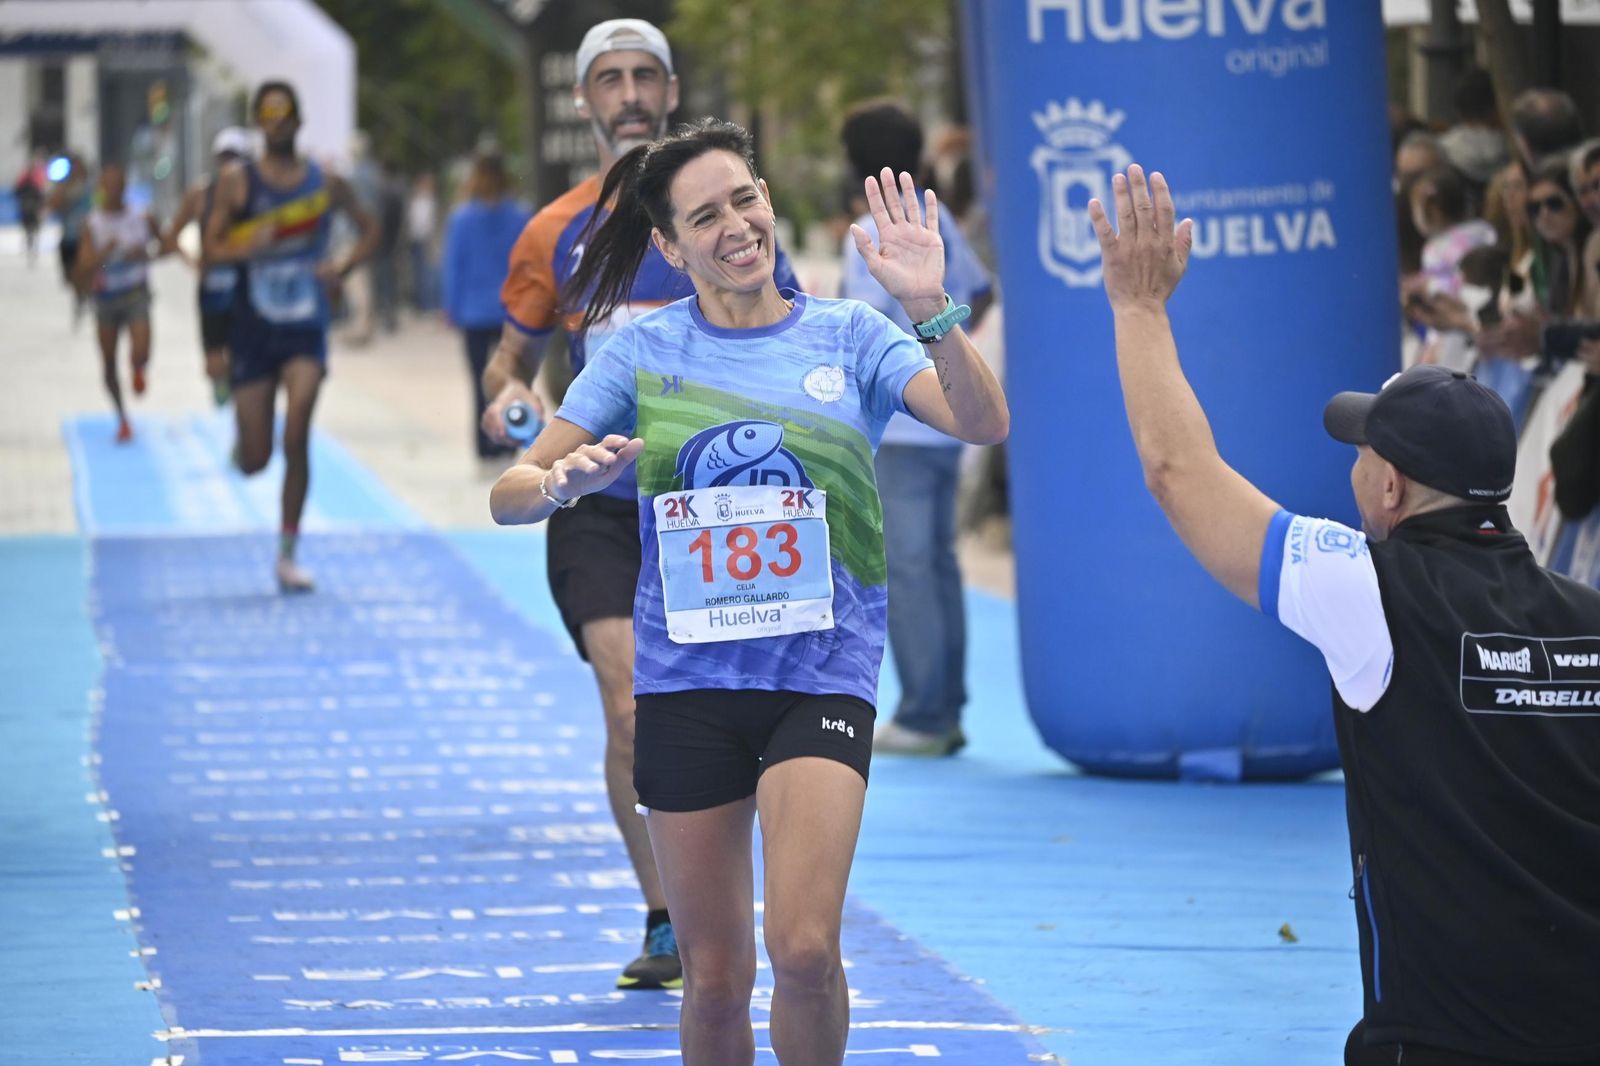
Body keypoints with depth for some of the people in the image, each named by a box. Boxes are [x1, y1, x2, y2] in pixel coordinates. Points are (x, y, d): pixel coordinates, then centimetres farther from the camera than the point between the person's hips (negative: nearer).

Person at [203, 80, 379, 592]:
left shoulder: (325, 183, 3)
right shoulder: (237, 181, -1)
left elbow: (369, 229, 15)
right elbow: (212, 248, -4)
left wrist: (343, 267, -4)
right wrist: (249, 246, -24)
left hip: (306, 327, 0)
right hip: (253, 327, 0)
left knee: (297, 441, -16)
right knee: (253, 461, 0)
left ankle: (288, 554, -6)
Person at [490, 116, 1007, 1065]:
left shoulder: (848, 336, 3)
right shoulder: (643, 349, 4)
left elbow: (984, 424, -11)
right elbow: (510, 493, 2)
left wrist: (930, 307, -26)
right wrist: (564, 482, -21)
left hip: (822, 674, -1)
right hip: (688, 680, 1)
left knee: (804, 950, -18)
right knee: (716, 978, 4)